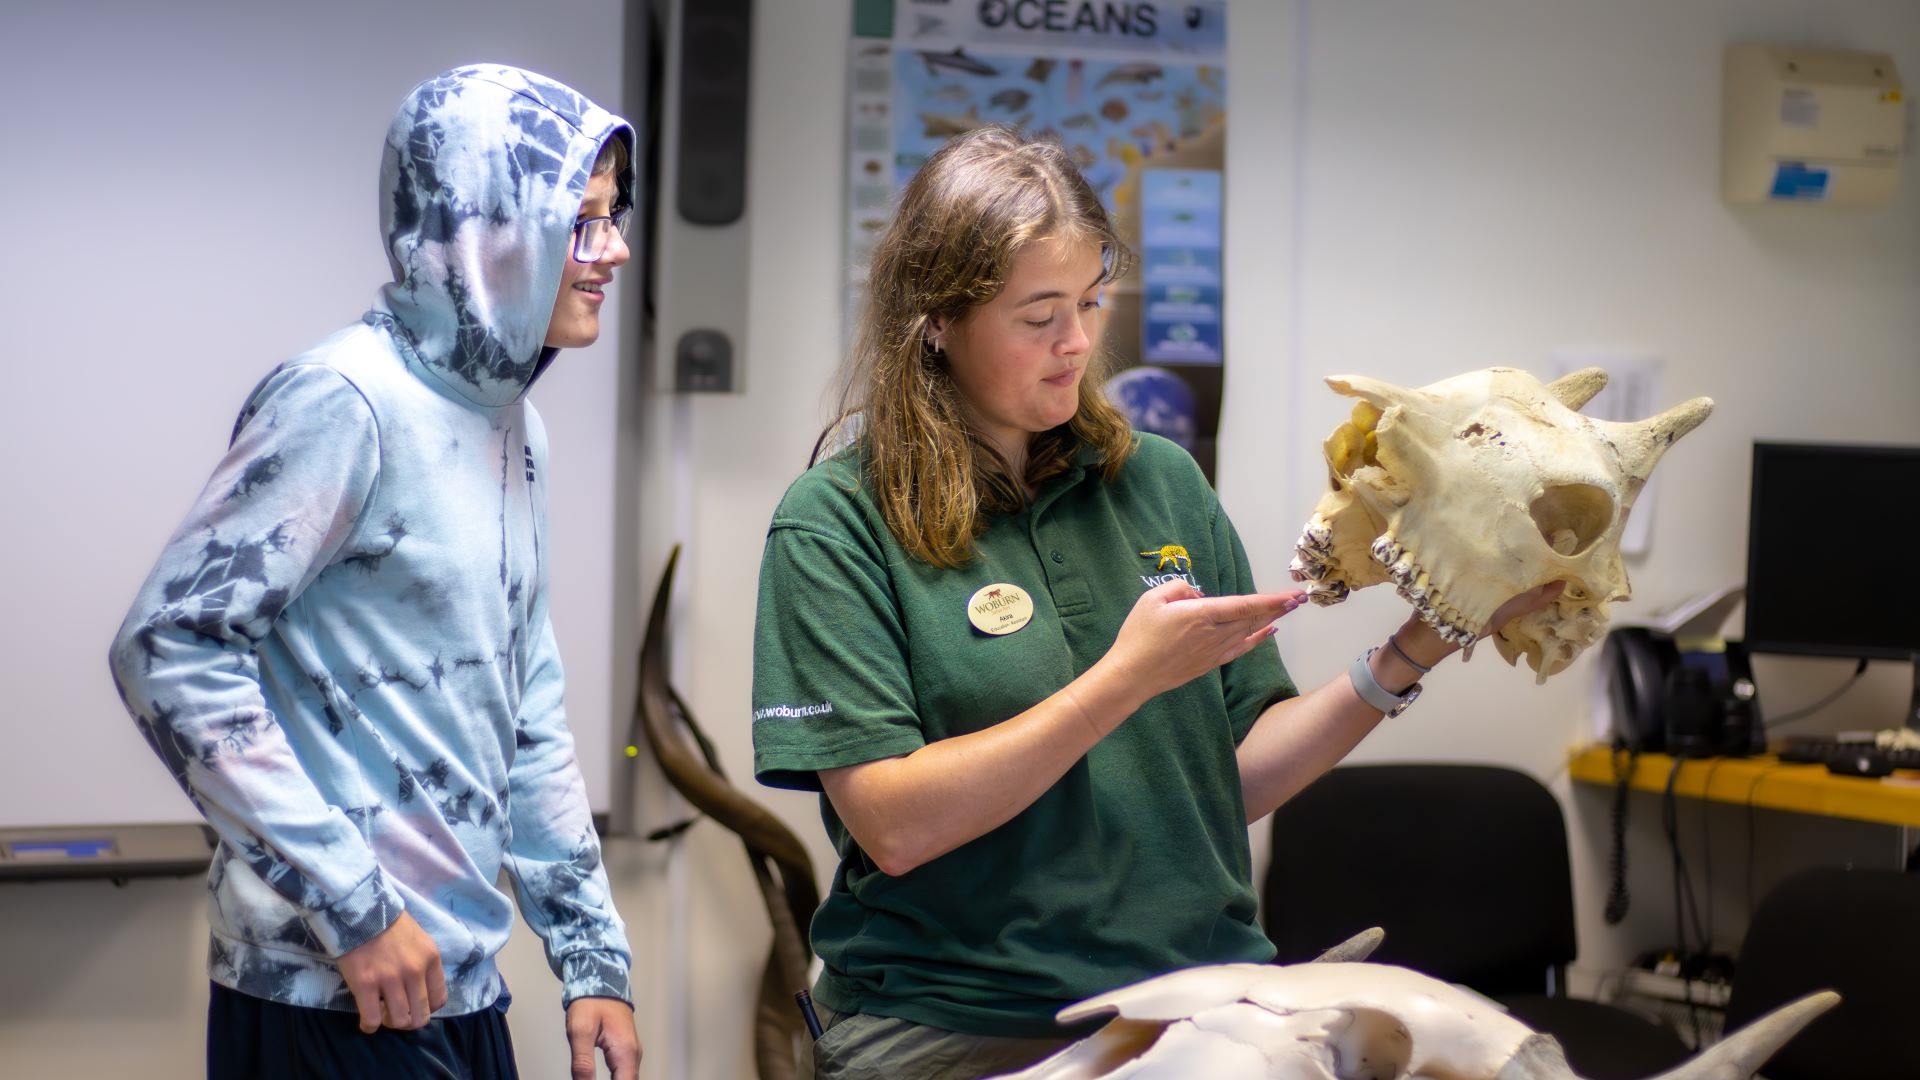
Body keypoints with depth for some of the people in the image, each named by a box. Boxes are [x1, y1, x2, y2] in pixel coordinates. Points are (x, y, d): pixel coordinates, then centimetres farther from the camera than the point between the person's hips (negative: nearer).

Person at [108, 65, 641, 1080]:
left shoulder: (510, 423, 12)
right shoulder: (348, 400, -14)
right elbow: (169, 648, -20)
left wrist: (592, 956, 14)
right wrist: (352, 908, -20)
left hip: (463, 990, 8)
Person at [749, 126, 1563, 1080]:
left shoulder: (1161, 483, 10)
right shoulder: (836, 524, -4)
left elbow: (1242, 776, 10)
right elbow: (894, 827, -13)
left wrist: (1405, 659, -4)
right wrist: (1129, 677, -15)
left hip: (1204, 1002, 3)